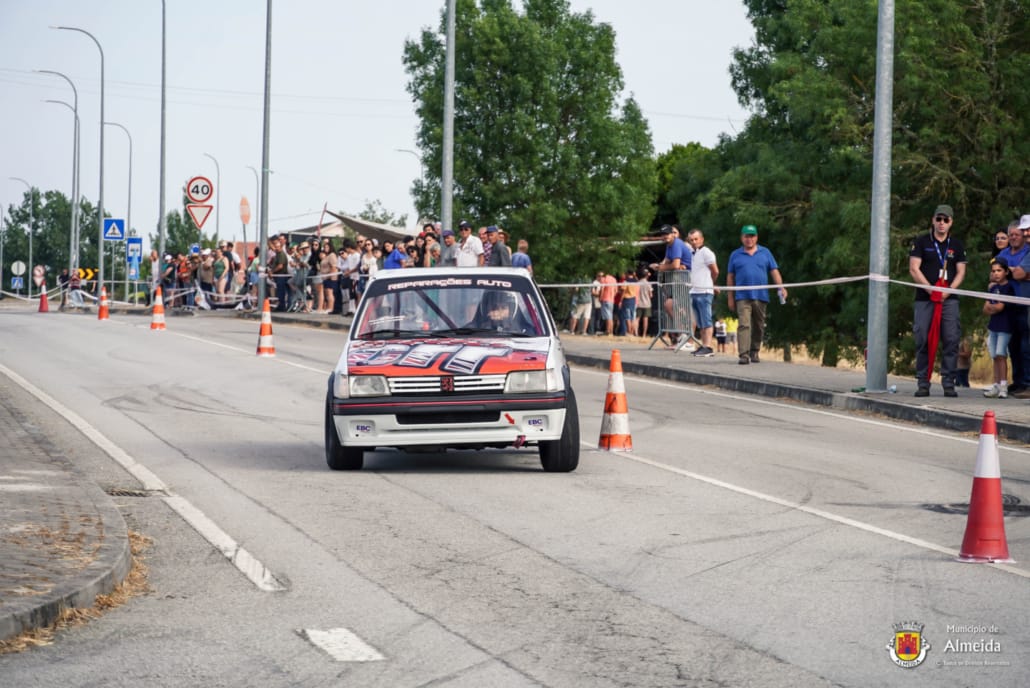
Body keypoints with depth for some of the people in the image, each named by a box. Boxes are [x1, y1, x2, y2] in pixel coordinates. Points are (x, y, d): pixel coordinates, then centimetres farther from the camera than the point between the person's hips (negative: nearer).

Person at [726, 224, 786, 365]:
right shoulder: (735, 255, 10)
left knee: (759, 327, 9)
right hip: (742, 297, -2)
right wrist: (730, 297, 5)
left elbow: (774, 272, 7)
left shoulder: (765, 253, 11)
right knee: (743, 325, -15)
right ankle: (744, 355, -21)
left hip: (761, 296, 2)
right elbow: (730, 277, 10)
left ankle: (754, 353, 22)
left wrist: (781, 287, -7)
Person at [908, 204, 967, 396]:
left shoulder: (957, 244, 13)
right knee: (923, 341, -3)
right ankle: (923, 384, 3)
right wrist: (930, 289, -12)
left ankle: (949, 384, -2)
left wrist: (948, 291, -9)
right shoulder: (921, 242, 6)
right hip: (924, 299, -1)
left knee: (951, 340, -6)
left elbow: (961, 272, 8)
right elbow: (914, 269, -2)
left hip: (949, 299, 1)